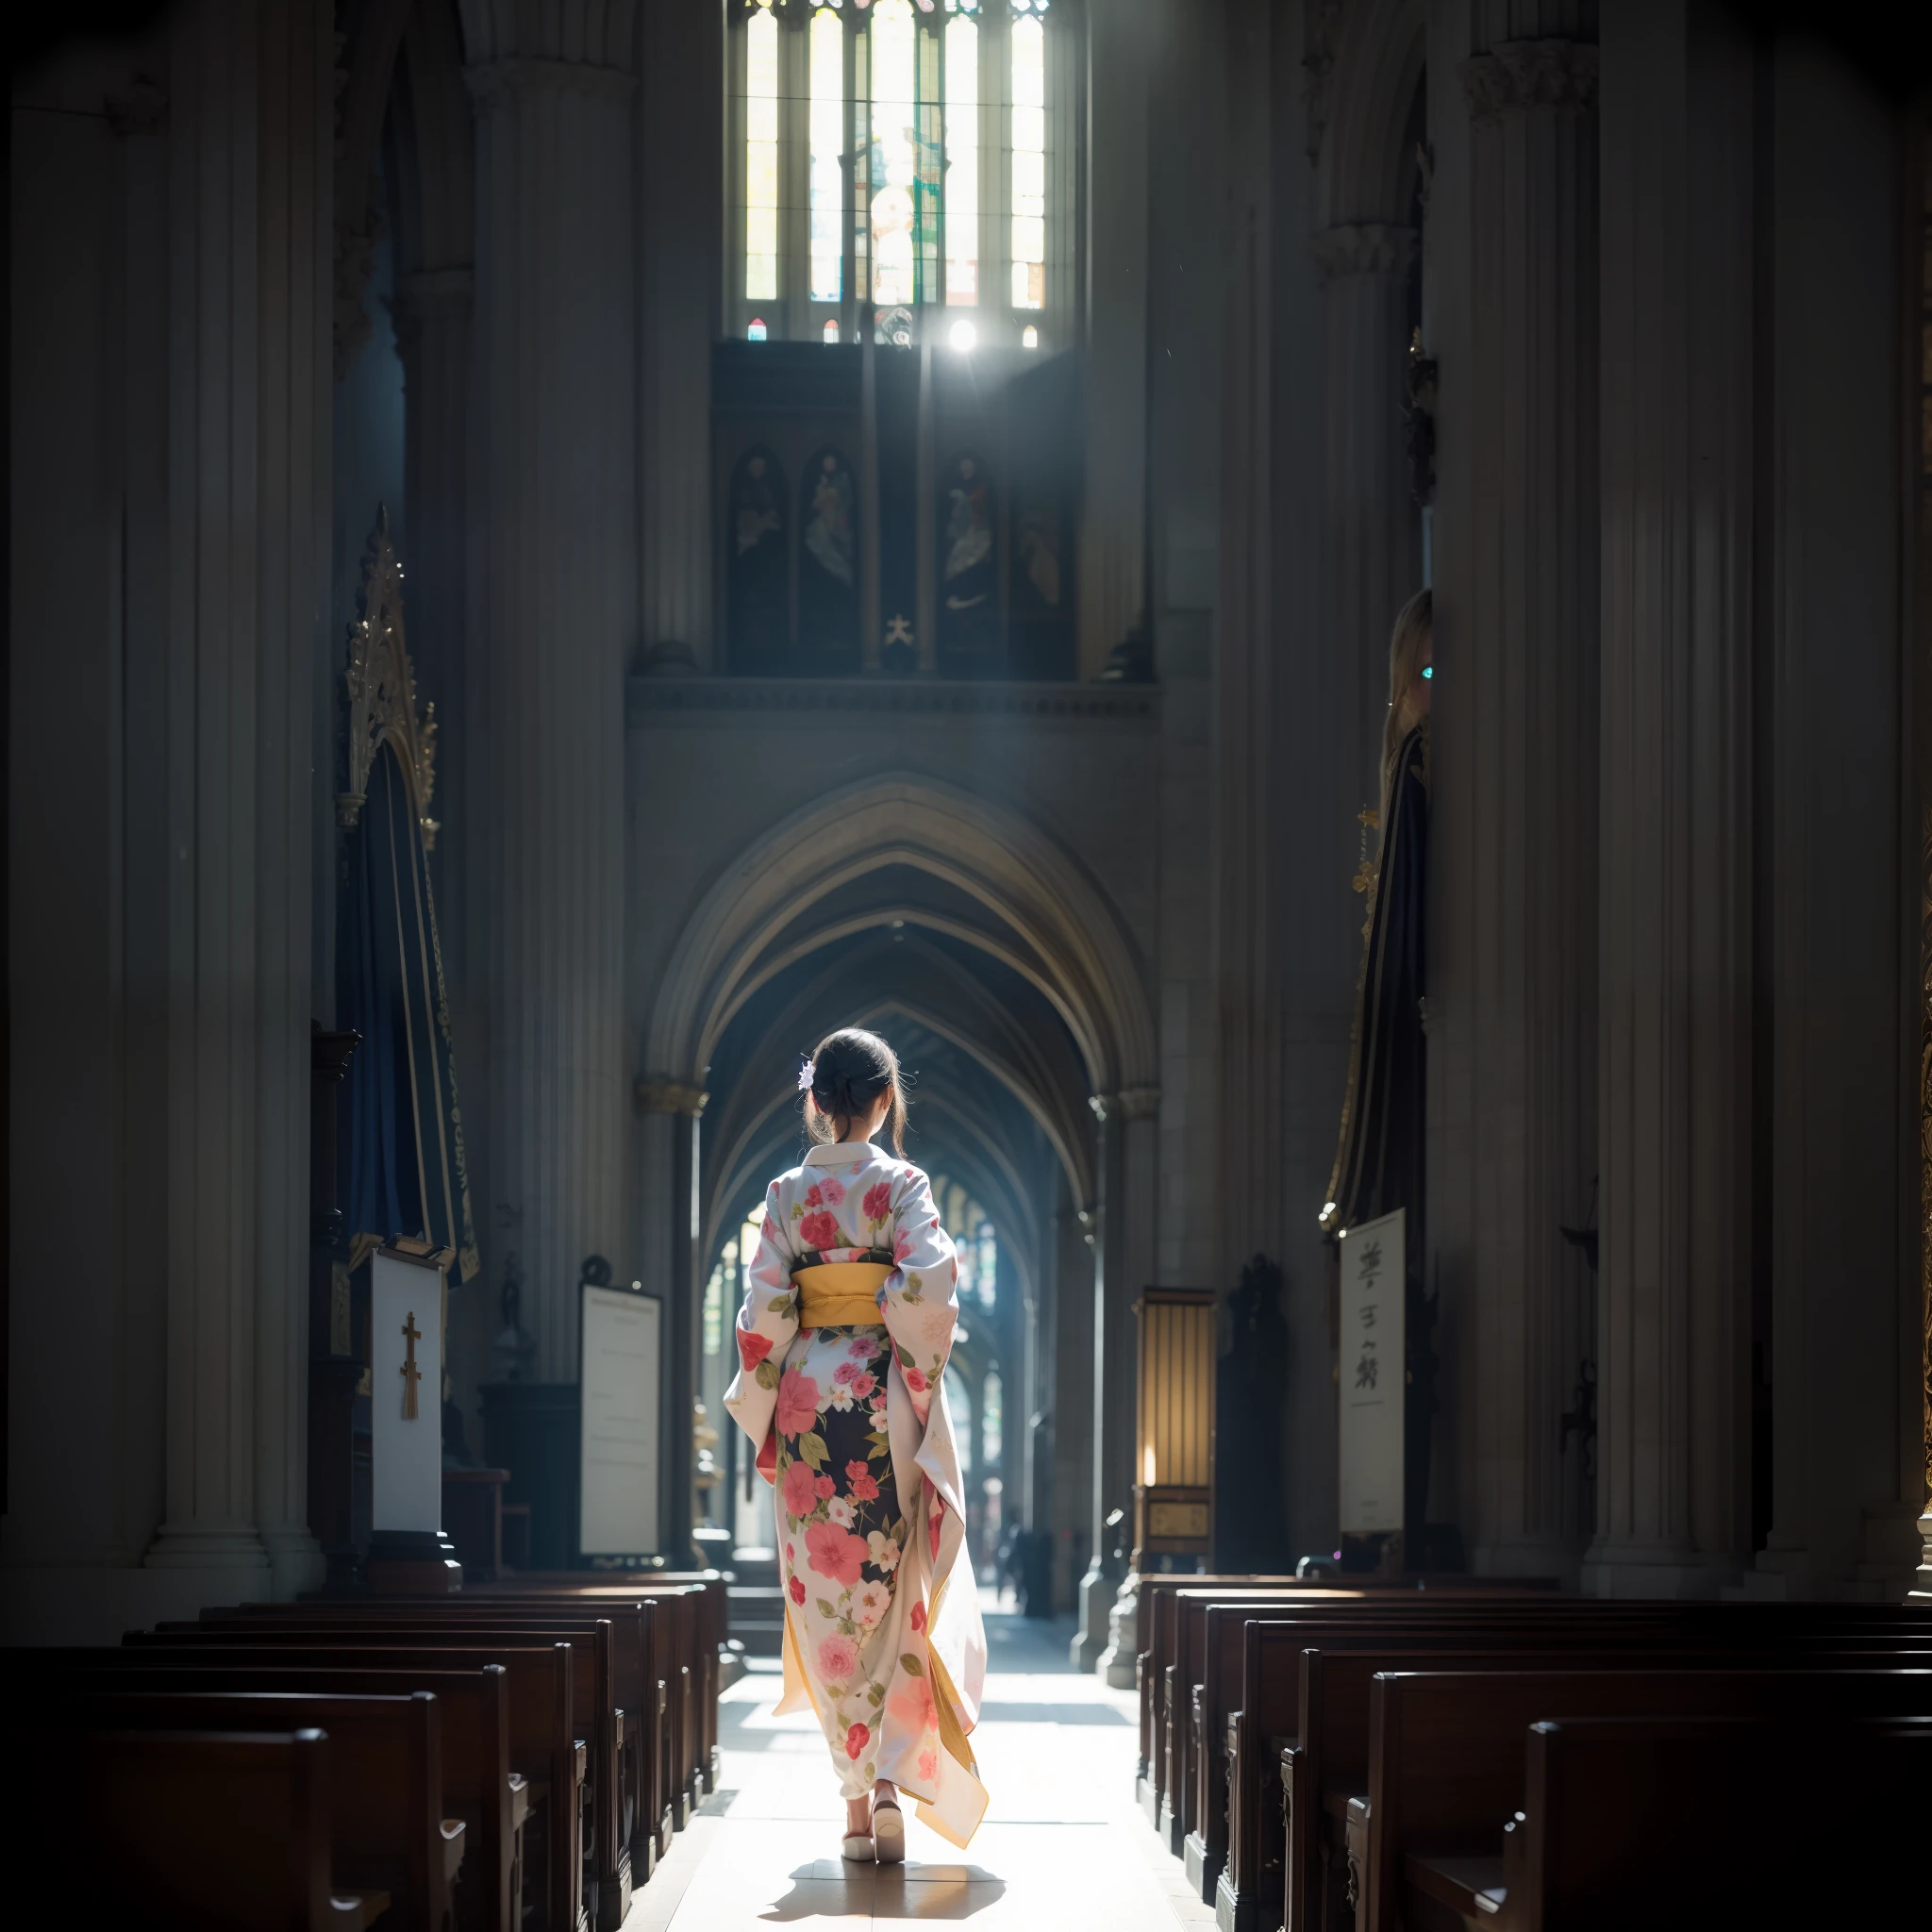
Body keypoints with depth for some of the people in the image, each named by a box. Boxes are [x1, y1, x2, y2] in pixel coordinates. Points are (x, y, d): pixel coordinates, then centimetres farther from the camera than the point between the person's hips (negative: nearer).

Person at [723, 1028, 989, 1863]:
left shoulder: (786, 1194, 4)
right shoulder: (903, 1185, -3)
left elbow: (763, 1315, -1)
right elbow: (928, 1295, -15)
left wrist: (760, 1414, 7)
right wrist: (922, 1383, -2)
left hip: (808, 1398, 2)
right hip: (887, 1400, -2)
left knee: (828, 1600, 8)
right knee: (899, 1593, 5)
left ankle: (855, 1801, 9)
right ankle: (889, 1779, -10)